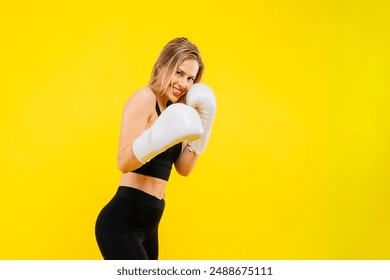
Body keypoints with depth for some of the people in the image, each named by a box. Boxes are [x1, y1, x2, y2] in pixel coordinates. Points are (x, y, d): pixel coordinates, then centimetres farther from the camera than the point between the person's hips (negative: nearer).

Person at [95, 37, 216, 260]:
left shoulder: (174, 108, 13)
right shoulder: (144, 98, -11)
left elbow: (184, 168, 10)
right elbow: (124, 162, -22)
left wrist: (201, 127, 2)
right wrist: (159, 138, -38)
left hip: (148, 221, 9)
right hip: (123, 221, -9)